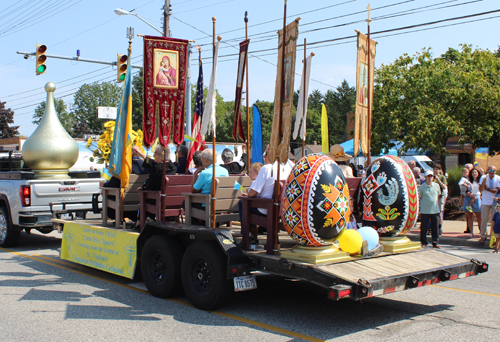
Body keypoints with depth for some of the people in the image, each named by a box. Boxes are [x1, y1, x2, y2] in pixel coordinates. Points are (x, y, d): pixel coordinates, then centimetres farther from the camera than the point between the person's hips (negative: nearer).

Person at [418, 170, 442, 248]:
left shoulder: (436, 185, 6)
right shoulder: (421, 187, -4)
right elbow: (419, 198, 2)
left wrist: (434, 202, 12)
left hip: (435, 210, 3)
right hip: (424, 211, -3)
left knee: (435, 227, 6)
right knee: (423, 227, 3)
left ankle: (435, 242, 16)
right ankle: (423, 242, 14)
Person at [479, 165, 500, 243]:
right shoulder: (483, 177, -5)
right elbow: (480, 190, -13)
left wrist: (487, 189, -15)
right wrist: (483, 181, -27)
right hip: (485, 202, 0)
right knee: (484, 219, 0)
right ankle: (483, 236, 11)